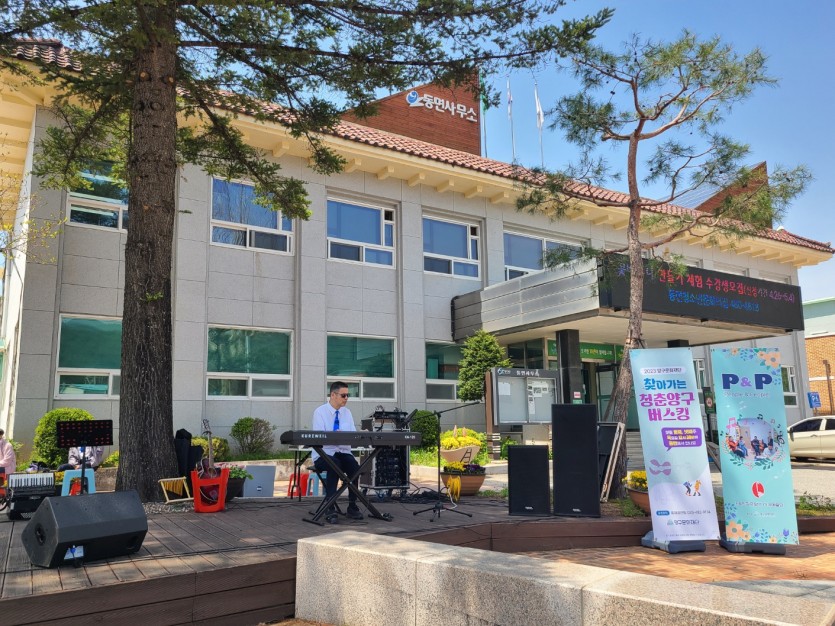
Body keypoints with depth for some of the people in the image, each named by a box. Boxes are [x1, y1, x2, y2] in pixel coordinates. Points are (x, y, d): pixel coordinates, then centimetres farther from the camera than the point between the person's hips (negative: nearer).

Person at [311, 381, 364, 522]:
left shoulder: (347, 412, 9)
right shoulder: (320, 412, -6)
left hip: (343, 452, 4)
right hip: (323, 454, -4)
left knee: (354, 465, -28)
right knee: (335, 465, -36)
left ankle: (352, 506, -16)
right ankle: (330, 509, -30)